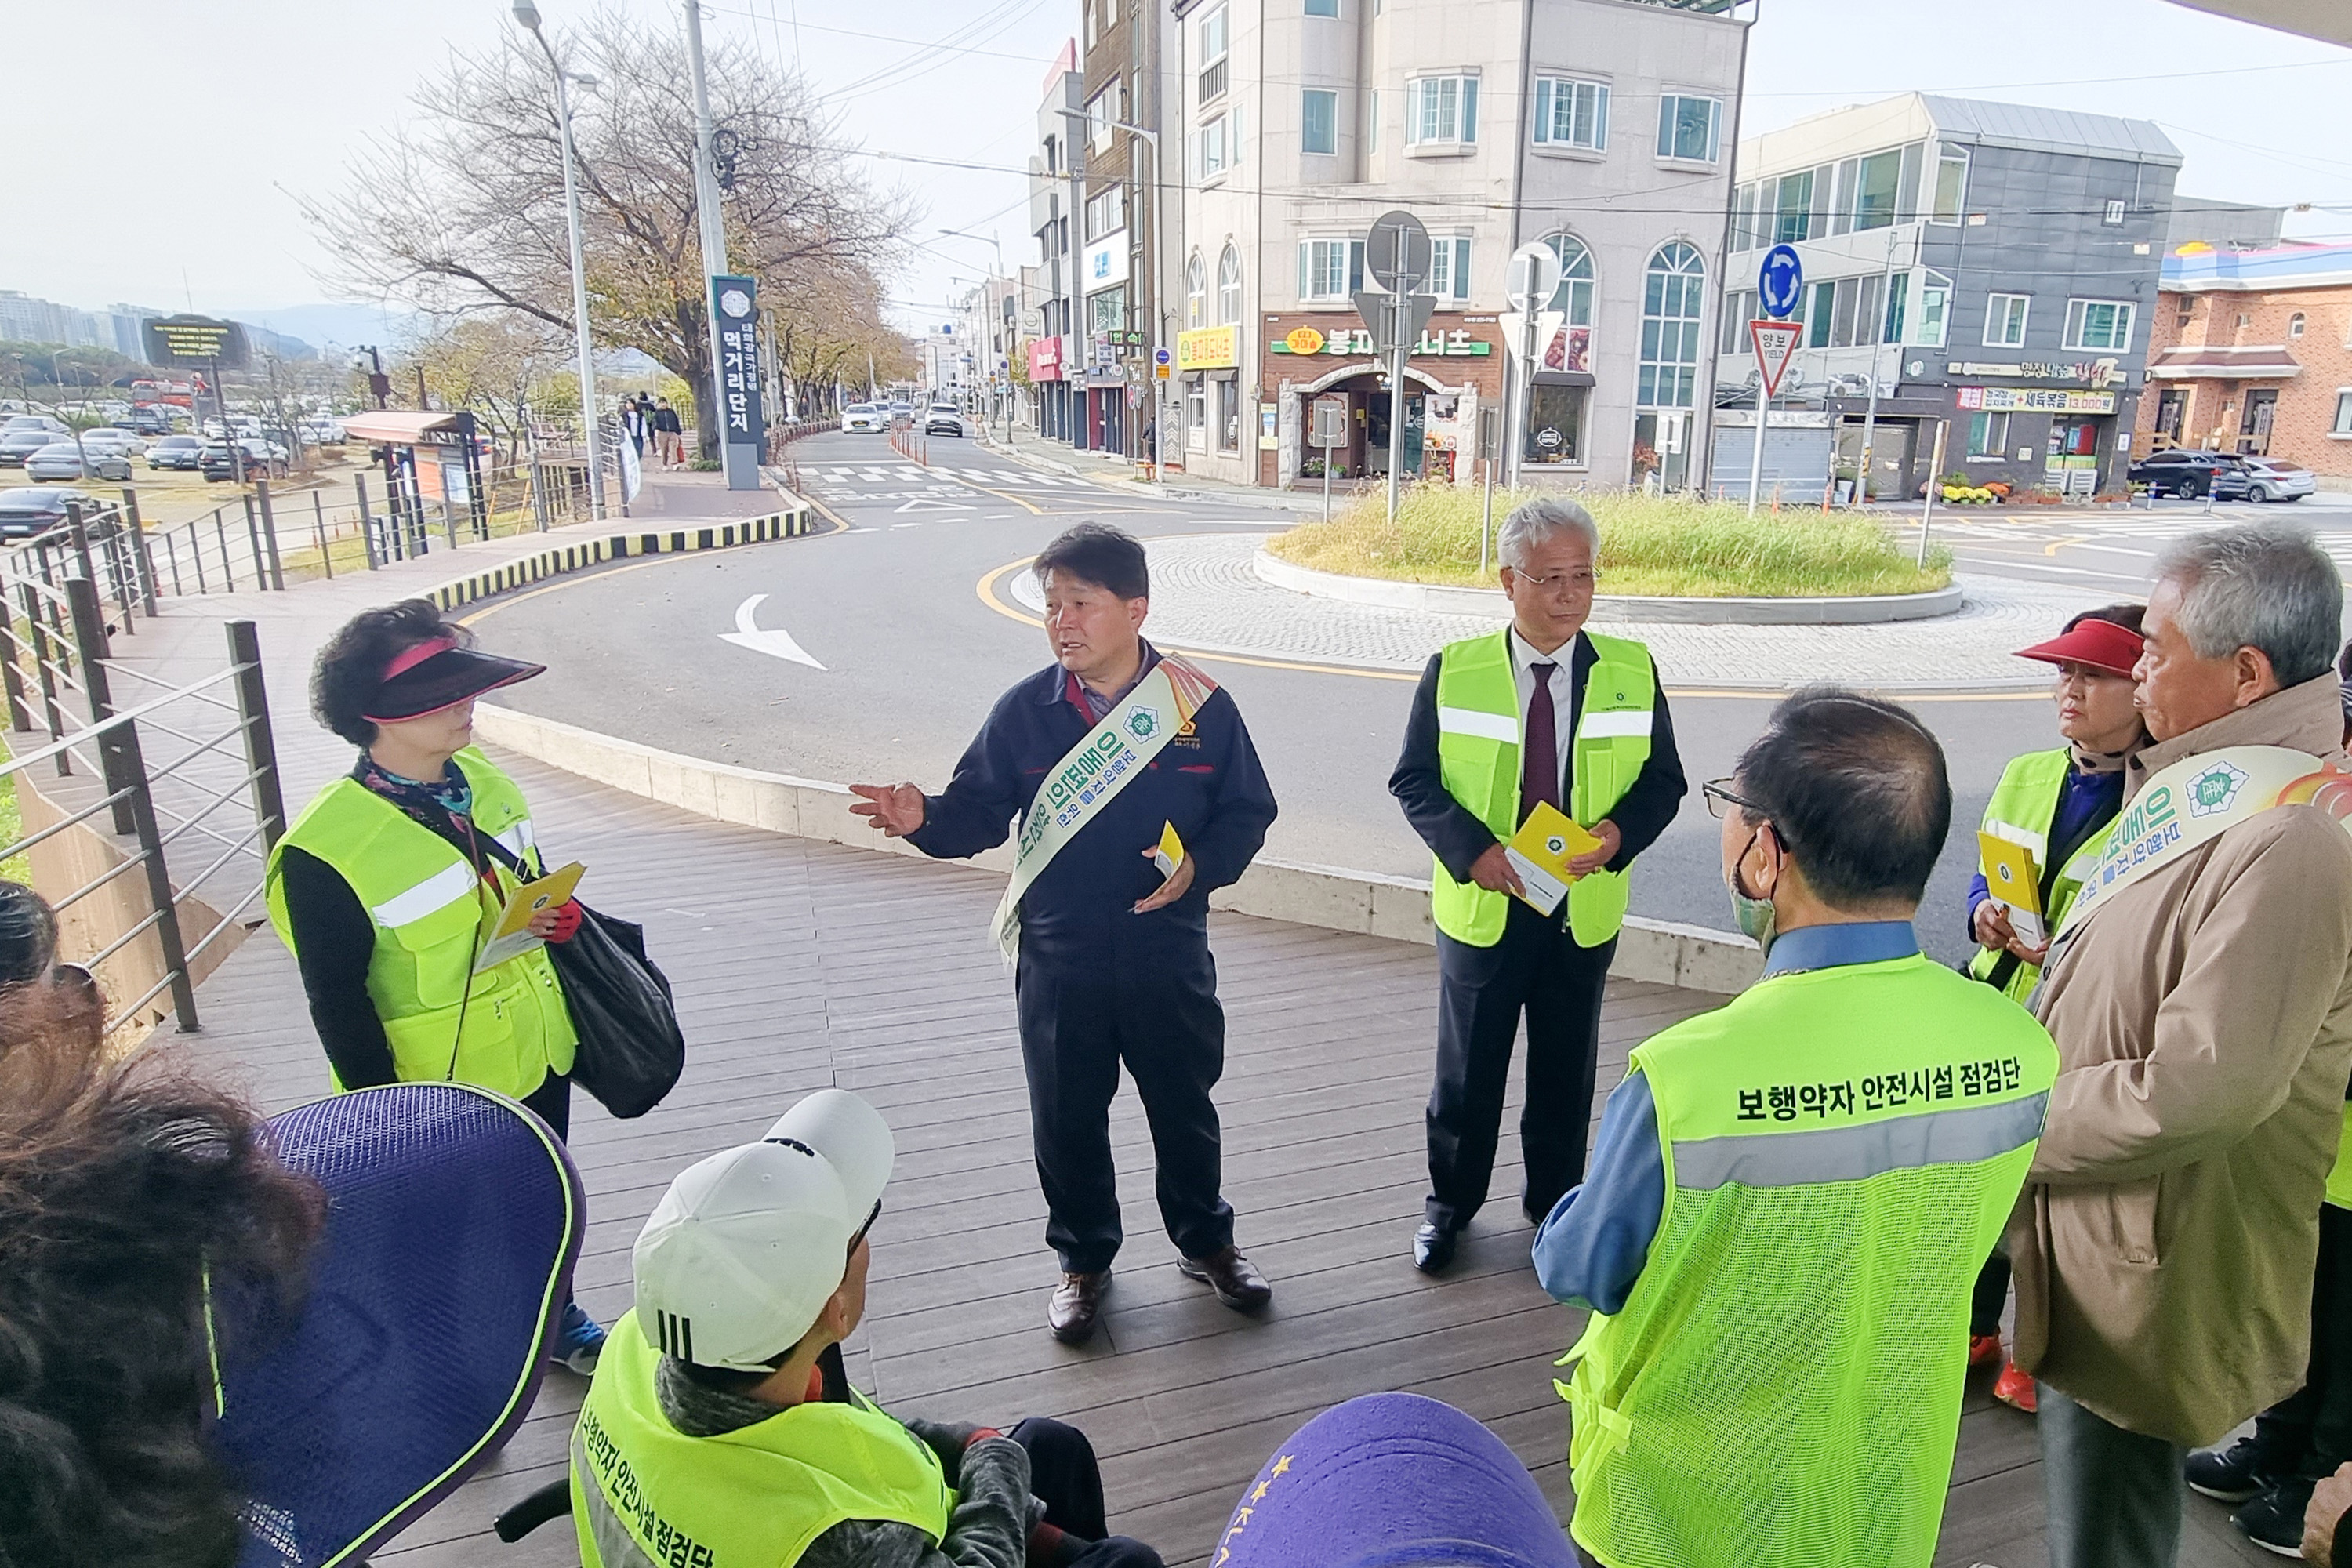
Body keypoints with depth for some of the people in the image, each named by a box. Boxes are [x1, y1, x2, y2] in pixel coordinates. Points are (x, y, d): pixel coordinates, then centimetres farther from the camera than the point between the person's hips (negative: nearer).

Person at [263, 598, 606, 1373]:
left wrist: (557, 917, -10)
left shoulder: (481, 777, -5)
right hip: (442, 1091, -6)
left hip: (538, 1054, 6)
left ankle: (557, 1318, 51)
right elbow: (337, 1003, -17)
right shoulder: (327, 849, -25)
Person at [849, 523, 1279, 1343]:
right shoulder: (1025, 710, -5)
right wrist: (926, 818, -23)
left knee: (1185, 1104, 17)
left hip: (1169, 956, 0)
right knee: (1067, 1118, 14)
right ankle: (1084, 1259, 38)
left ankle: (1205, 1242, 42)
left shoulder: (1199, 704, -8)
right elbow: (979, 810, -2)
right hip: (1059, 963, 1)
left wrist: (1199, 866, -17)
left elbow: (1247, 811, 0)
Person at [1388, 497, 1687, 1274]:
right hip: (1481, 909, -1)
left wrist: (1619, 832, -19)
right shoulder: (1453, 671, -7)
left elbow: (1664, 781, 2)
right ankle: (1450, 1202, 34)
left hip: (1584, 911, 2)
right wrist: (1471, 849, -21)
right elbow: (1414, 780, -5)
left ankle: (1553, 1198, 39)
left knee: (1566, 1072, 17)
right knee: (1467, 1070, 13)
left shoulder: (1632, 672, -3)